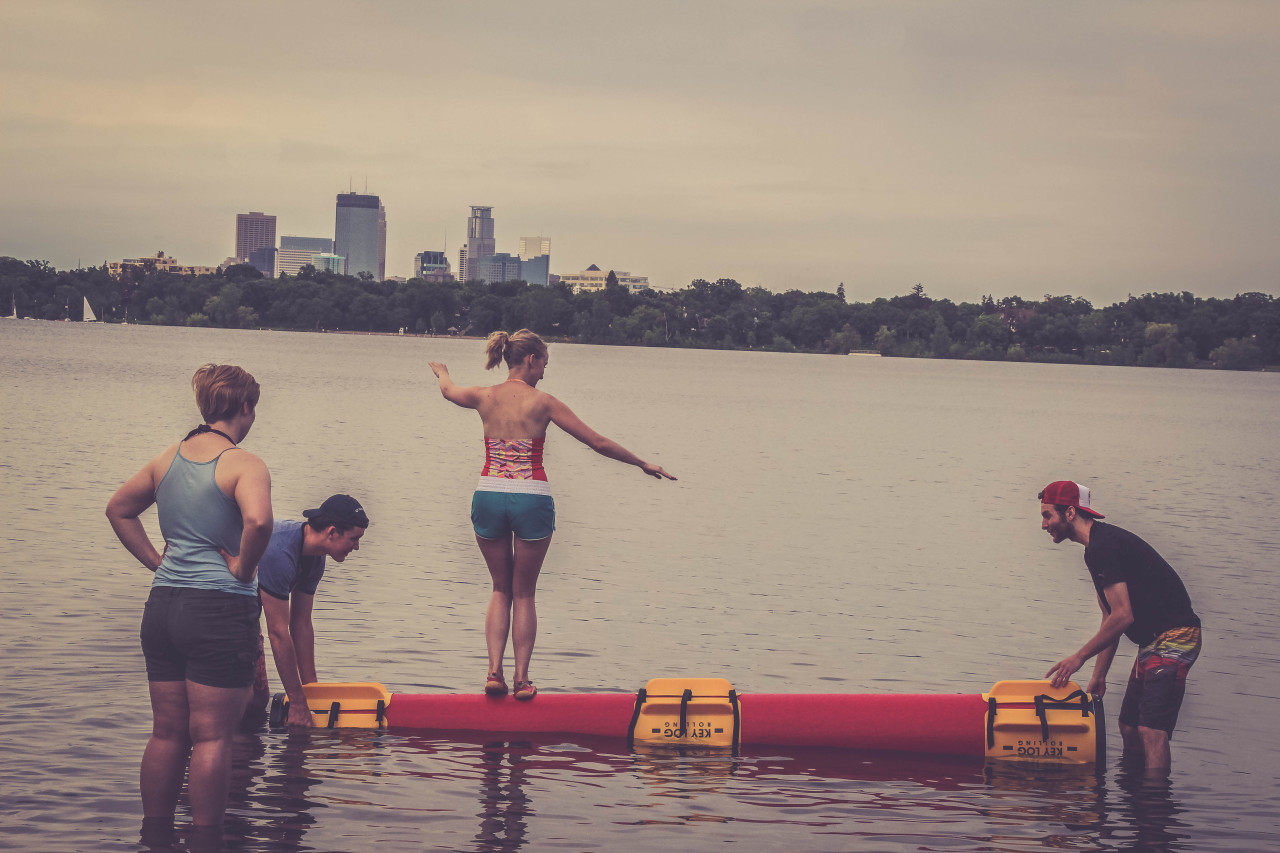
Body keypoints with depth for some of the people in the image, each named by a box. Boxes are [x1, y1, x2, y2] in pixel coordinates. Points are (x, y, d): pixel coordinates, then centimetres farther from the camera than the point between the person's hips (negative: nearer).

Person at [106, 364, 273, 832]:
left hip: (162, 605, 7)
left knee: (167, 733, 13)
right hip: (221, 609, -7)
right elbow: (258, 520, -30)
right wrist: (243, 567, -13)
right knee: (212, 737, 0)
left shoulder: (169, 457, 10)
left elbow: (118, 508, 21)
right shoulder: (243, 464, -11)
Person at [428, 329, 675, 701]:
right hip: (532, 500, -3)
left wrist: (441, 372, 53)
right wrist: (644, 464, 7)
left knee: (501, 589, 17)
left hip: (488, 497, 3)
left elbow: (448, 390, 29)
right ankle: (522, 679, 8)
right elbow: (599, 443, -3)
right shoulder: (542, 402, -6)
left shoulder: (485, 398, 4)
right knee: (523, 593, 10)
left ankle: (494, 671, 4)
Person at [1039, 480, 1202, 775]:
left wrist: (1079, 657, -11)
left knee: (1151, 729, -19)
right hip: (1155, 640, 11)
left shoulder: (1102, 547, -16)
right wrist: (1098, 675, 19)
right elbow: (1111, 618, 21)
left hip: (1173, 638, -11)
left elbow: (1123, 616, -21)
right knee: (1129, 727, 15)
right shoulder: (1101, 543, 17)